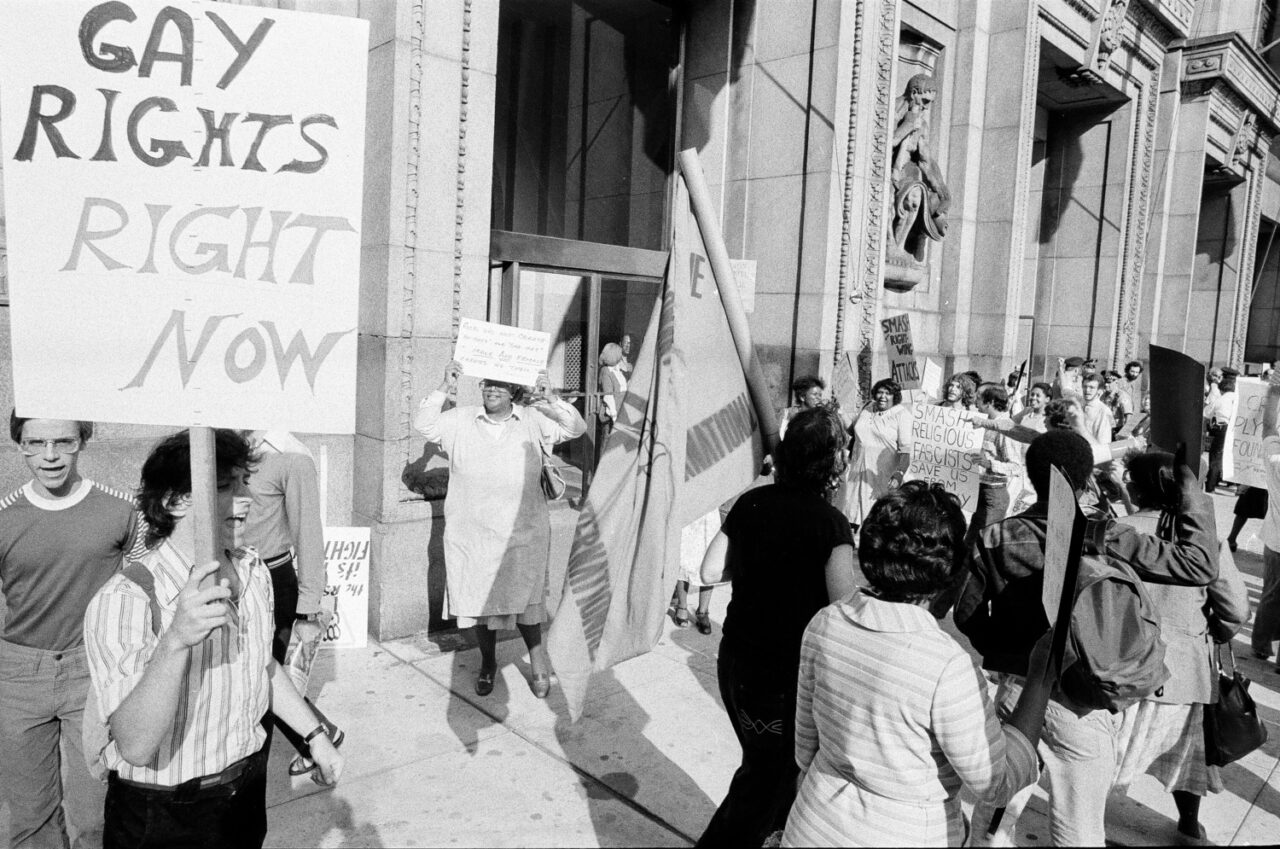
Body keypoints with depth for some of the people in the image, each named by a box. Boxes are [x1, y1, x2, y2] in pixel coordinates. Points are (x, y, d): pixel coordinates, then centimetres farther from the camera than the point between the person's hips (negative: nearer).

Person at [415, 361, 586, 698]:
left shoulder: (533, 420, 1)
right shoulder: (461, 421, 4)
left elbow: (576, 428, -5)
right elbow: (424, 426, -3)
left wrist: (549, 400, -19)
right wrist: (445, 389, -10)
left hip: (522, 533, -1)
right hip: (471, 533, 2)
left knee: (524, 600, 3)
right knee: (478, 599, 11)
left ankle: (537, 662, 24)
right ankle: (487, 663, 31)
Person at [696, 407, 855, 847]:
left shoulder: (751, 502, -3)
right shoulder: (830, 522, -19)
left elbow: (710, 571, 1)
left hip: (735, 659, 6)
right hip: (786, 673, -6)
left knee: (772, 762, 28)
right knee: (763, 781, 14)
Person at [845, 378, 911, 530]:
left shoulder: (902, 414, -8)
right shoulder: (867, 410, 11)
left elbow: (906, 450, -16)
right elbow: (850, 430, 29)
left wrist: (899, 475, -24)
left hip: (884, 477, -5)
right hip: (859, 473, 6)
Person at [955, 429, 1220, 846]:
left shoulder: (995, 538, -11)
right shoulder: (1103, 538, -20)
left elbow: (967, 615, -3)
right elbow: (1199, 564, -13)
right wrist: (1193, 498, -1)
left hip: (1013, 689, 2)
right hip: (1079, 703, -2)